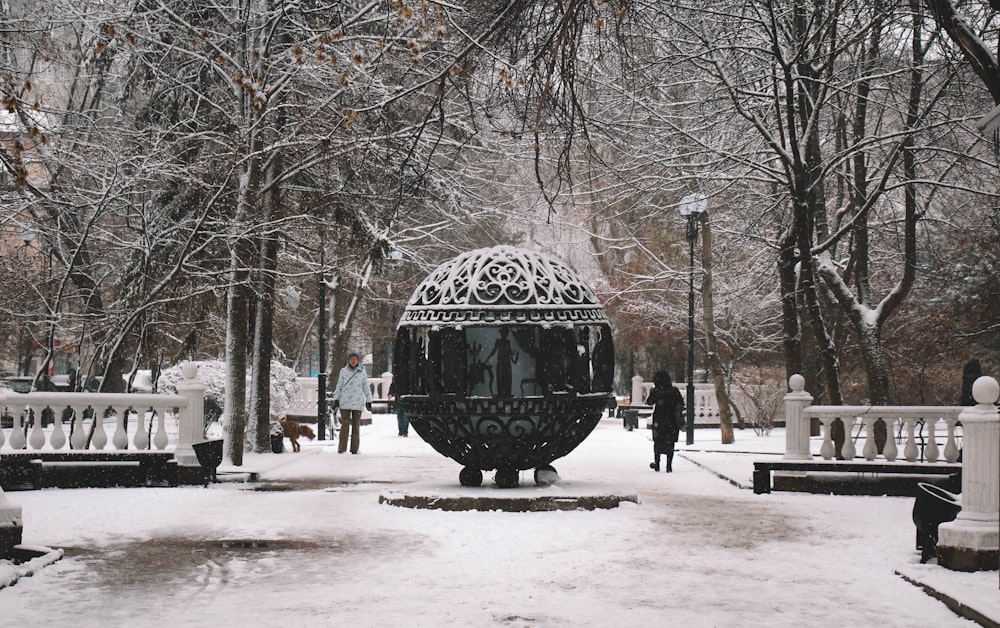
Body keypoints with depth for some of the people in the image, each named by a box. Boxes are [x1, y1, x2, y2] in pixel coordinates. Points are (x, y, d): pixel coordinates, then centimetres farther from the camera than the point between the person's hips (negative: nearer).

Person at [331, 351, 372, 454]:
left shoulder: (362, 372, 7)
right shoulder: (343, 371, 7)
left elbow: (366, 387, 10)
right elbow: (339, 386, 10)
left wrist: (369, 401, 8)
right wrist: (336, 400, 4)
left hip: (358, 403, 1)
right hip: (345, 403, -1)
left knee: (356, 426, 4)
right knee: (345, 425, -4)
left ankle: (355, 448, 8)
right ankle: (342, 448, -2)